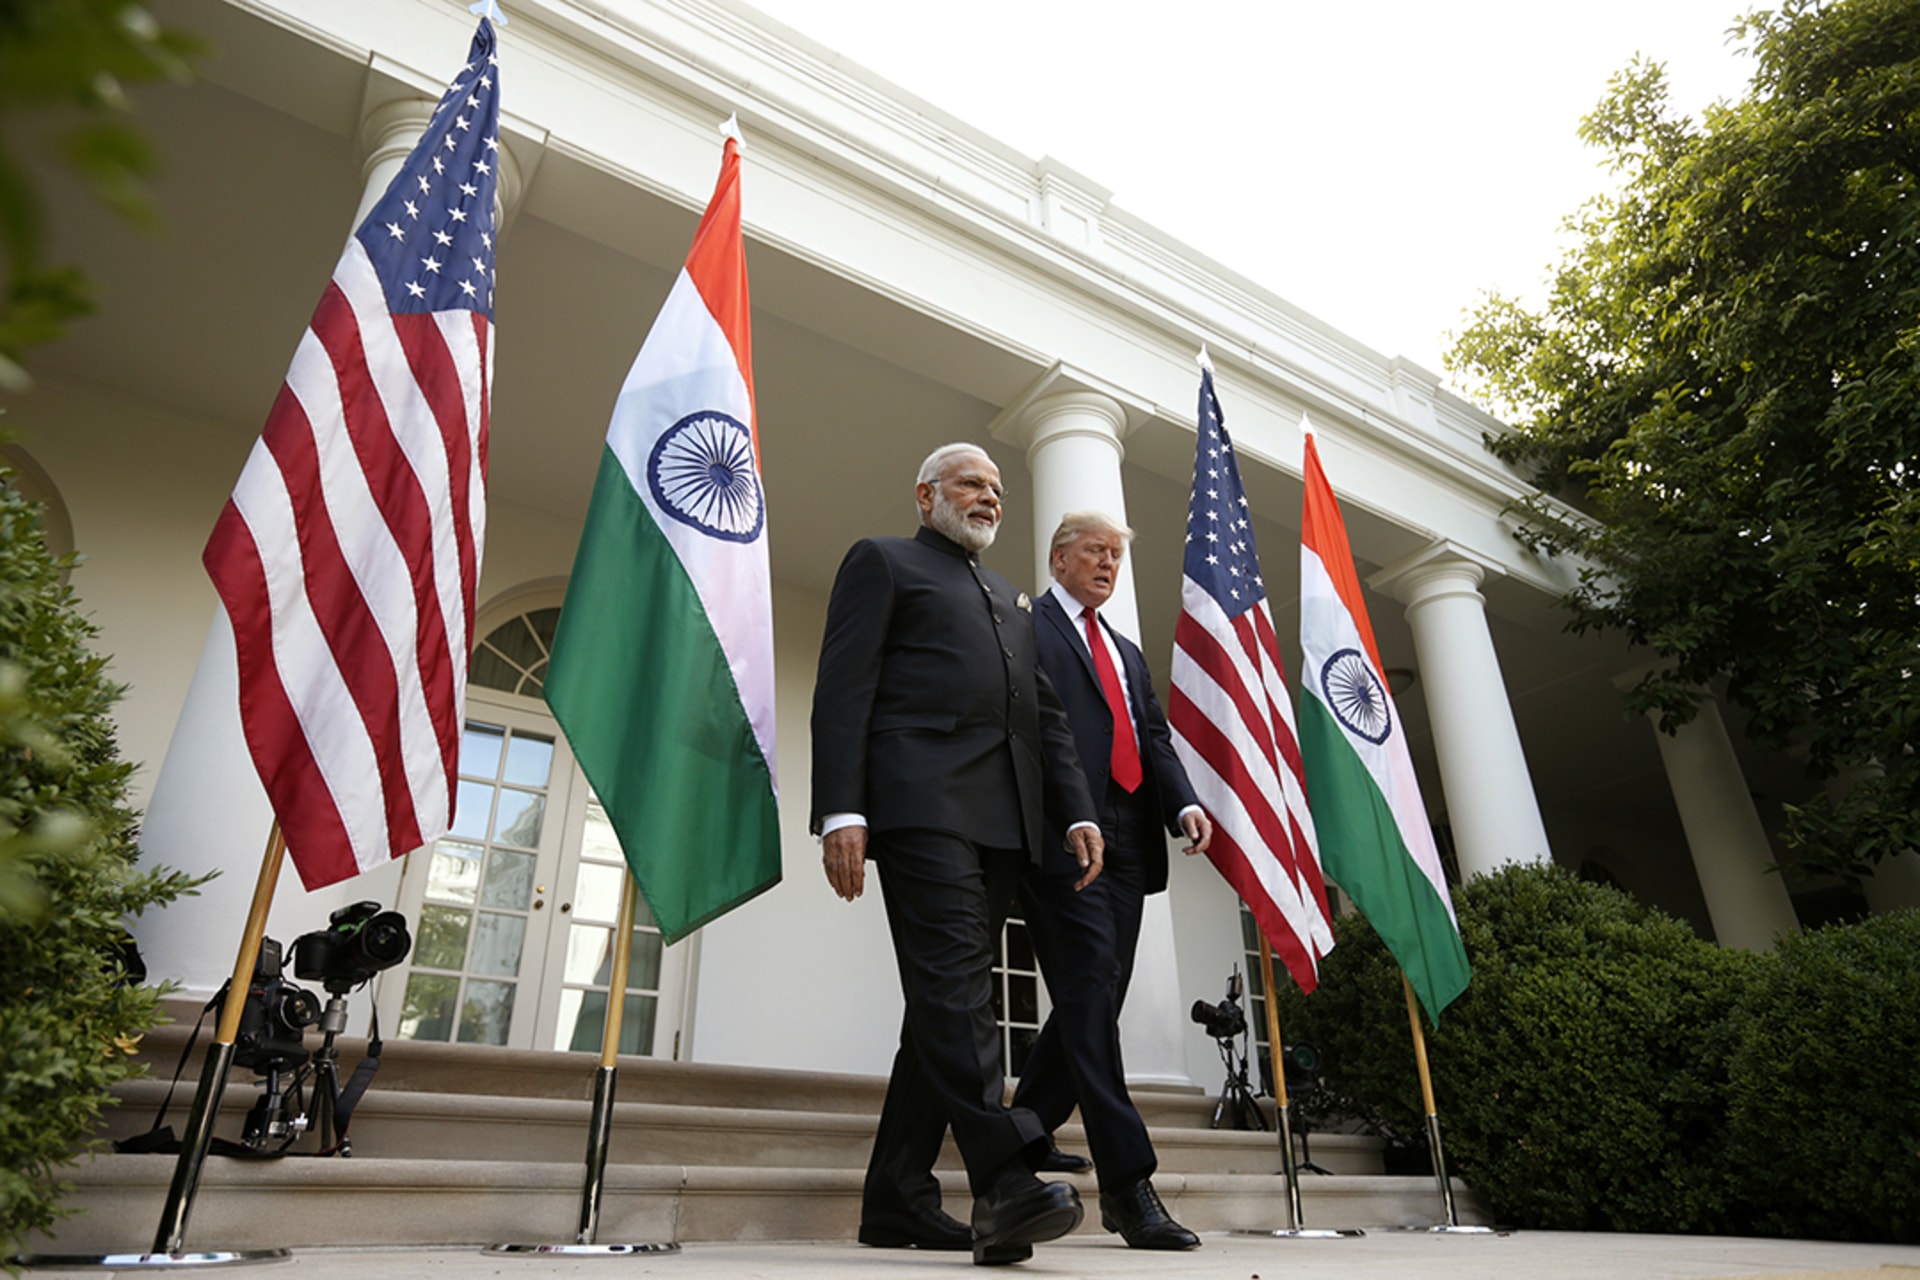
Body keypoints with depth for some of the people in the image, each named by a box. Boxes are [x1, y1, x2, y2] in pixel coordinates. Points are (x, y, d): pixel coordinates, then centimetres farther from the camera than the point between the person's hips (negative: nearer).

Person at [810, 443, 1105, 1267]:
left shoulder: (1012, 600, 31)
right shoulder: (883, 561, 12)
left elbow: (1045, 714, 23)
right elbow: (844, 690, -1)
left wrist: (1076, 811, 8)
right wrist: (841, 811, -13)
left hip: (1004, 819, 6)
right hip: (922, 799, -6)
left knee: (949, 994, 5)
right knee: (954, 981, -17)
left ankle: (896, 1198, 13)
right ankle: (1004, 1182, -22)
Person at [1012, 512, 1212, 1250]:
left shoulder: (1129, 654, 27)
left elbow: (1156, 739, 19)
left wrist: (1184, 802, -1)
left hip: (1127, 842, 8)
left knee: (1097, 997, 10)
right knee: (1090, 992, -12)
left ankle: (1027, 1127, 27)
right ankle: (1127, 1181, -10)